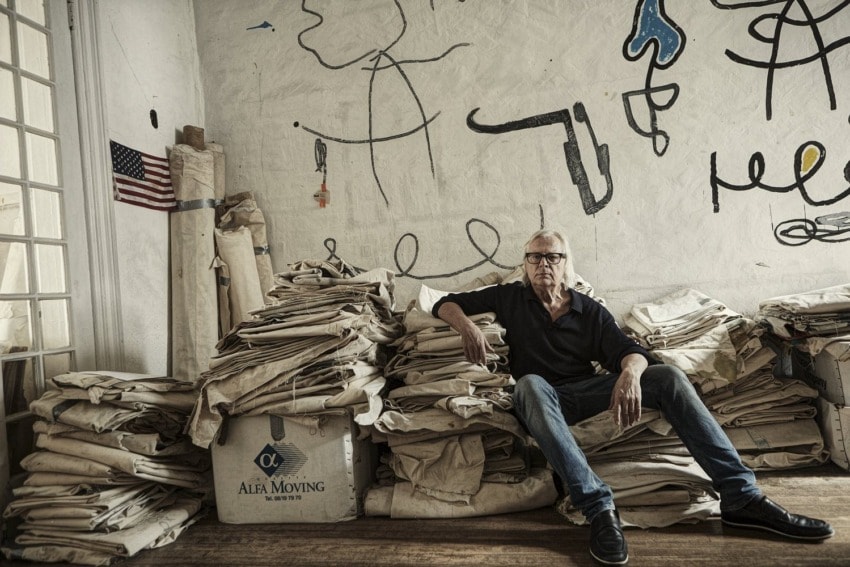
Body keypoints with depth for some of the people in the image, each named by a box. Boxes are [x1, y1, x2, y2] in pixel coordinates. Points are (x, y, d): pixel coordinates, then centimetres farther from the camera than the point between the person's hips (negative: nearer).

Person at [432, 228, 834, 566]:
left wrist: (630, 372, -30)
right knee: (530, 384, -38)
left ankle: (740, 496, -19)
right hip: (544, 397, -2)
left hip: (588, 392, 3)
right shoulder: (512, 298, 9)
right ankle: (599, 509, -45)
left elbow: (629, 350, -4)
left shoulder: (590, 311, 11)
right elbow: (445, 305, 8)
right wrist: (468, 326, -16)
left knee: (668, 376, -18)